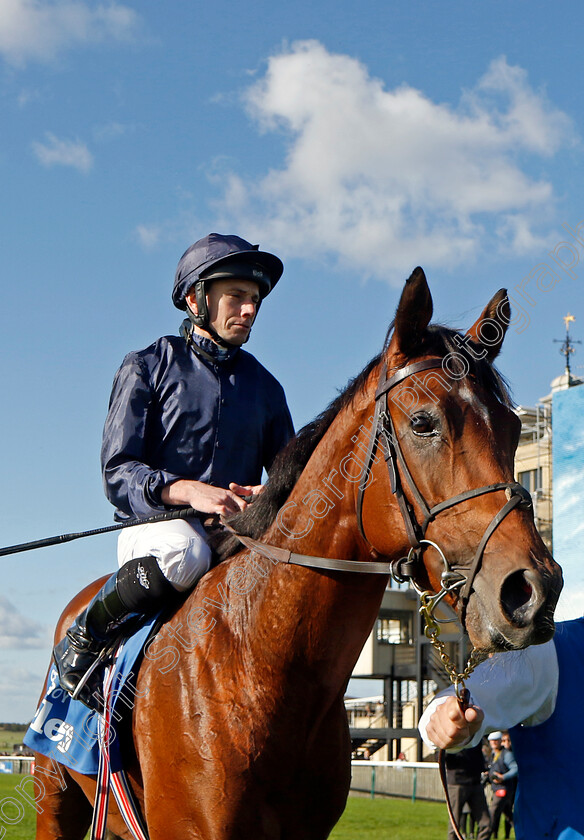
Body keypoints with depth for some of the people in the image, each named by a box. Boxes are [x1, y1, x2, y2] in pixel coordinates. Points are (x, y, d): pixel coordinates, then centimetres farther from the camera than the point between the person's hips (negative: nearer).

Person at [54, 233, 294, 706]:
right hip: (156, 526, -4)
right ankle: (86, 638, -14)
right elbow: (117, 473, -6)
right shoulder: (148, 368, 3)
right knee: (185, 552, -40)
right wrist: (186, 490, -26)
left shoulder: (264, 386, 18)